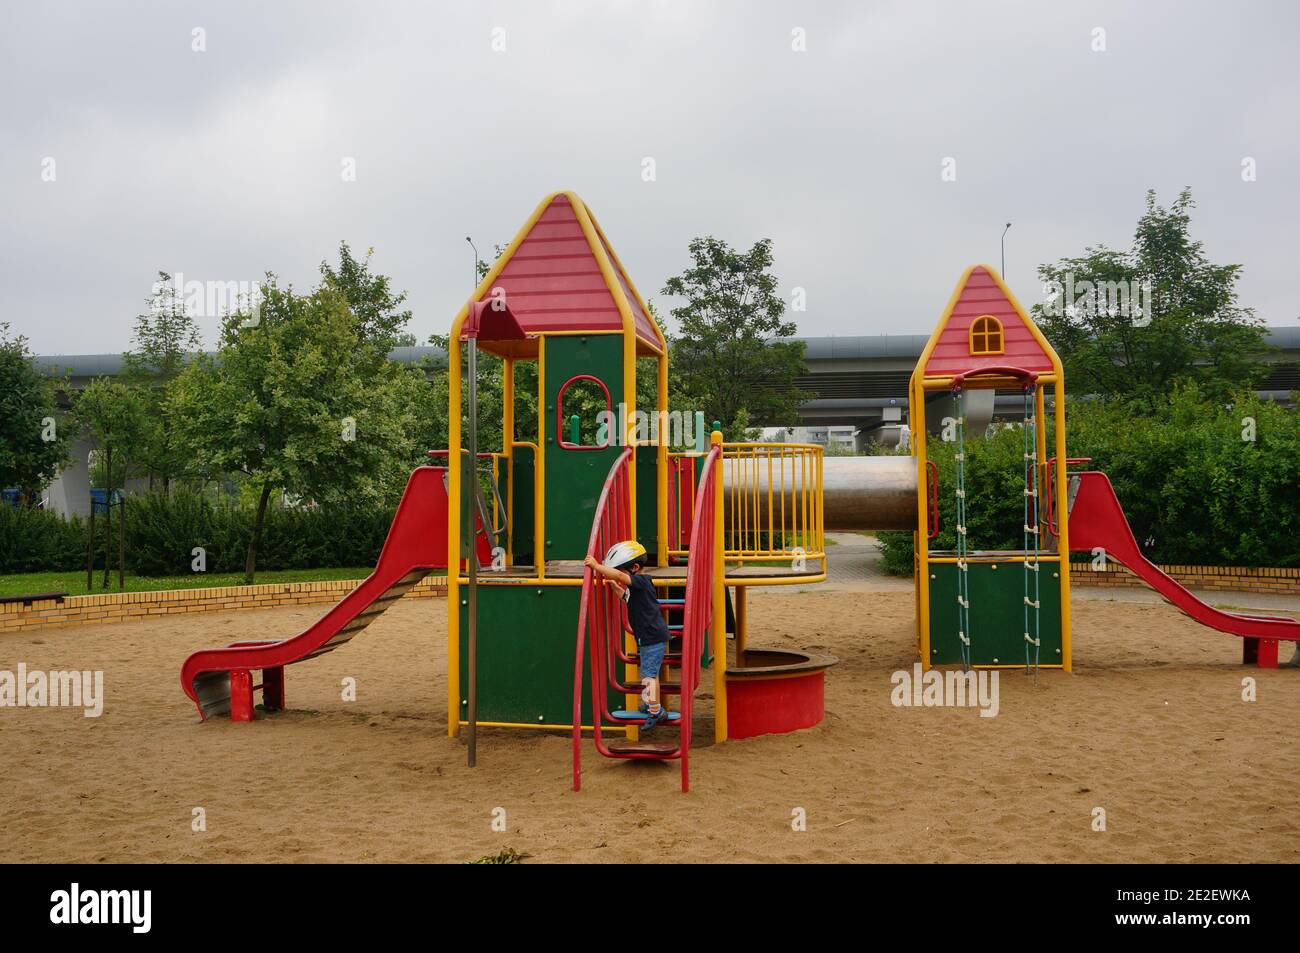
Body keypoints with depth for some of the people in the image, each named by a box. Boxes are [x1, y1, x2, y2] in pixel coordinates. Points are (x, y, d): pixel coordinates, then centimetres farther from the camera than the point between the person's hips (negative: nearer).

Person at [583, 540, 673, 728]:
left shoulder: (641, 581, -18)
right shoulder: (636, 586, 12)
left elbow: (619, 575, -36)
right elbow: (627, 597, 32)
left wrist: (596, 566, -34)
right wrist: (614, 586, 22)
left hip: (652, 637, -10)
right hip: (649, 636, 10)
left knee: (649, 673, -4)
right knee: (647, 671, 22)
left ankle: (655, 711, 5)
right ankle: (650, 704, 37)